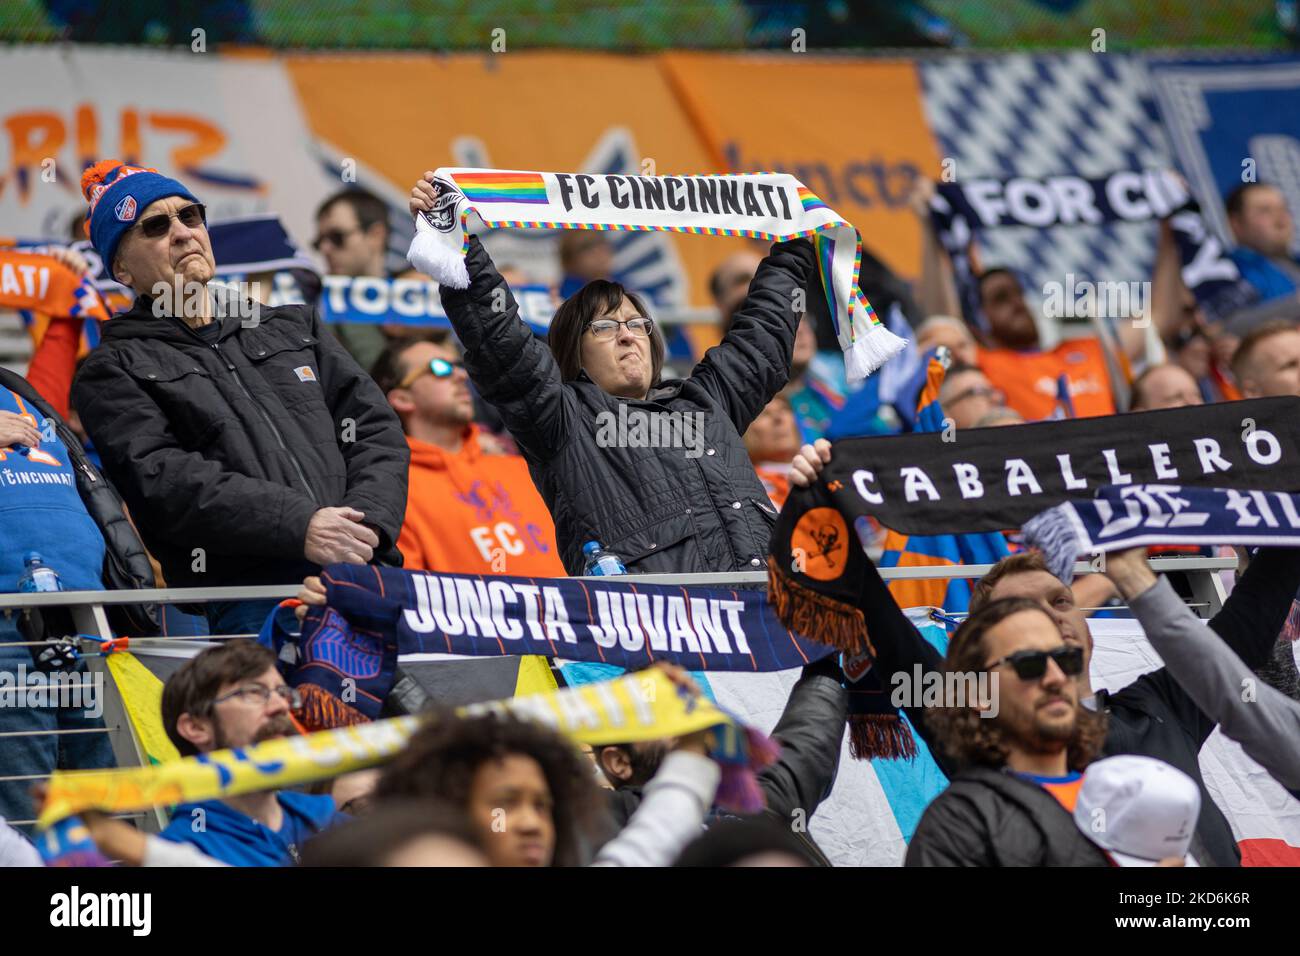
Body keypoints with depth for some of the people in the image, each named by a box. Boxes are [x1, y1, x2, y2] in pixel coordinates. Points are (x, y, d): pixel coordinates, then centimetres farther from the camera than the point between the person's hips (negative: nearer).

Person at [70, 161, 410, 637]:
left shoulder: (293, 327, 29)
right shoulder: (114, 371, 14)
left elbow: (376, 431, 20)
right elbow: (160, 480, -2)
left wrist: (366, 522, -2)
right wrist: (298, 527, -14)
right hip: (251, 600, -4)